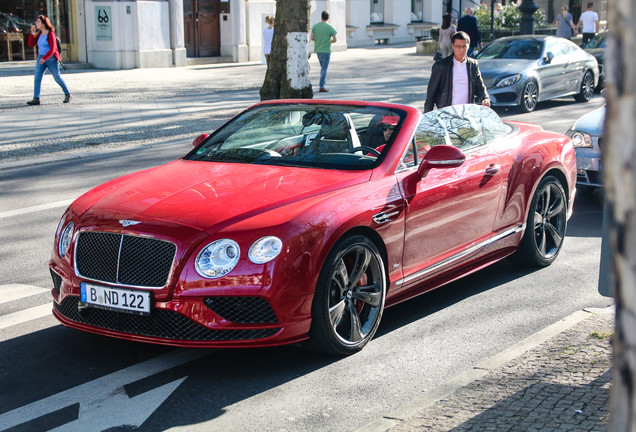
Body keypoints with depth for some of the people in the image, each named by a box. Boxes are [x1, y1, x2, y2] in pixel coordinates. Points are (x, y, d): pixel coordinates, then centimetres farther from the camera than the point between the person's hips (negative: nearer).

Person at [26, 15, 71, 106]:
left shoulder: (50, 34, -13)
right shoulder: (39, 34, 9)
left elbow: (52, 49, -19)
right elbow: (31, 44, 8)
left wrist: (44, 58, -30)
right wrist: (32, 33, -3)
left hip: (51, 59, -6)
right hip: (41, 58, 6)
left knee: (57, 77, 4)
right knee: (37, 77, -8)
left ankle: (67, 94, 23)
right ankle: (36, 99, -12)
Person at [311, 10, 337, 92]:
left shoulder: (315, 26, 0)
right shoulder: (330, 27, -9)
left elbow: (312, 38, 1)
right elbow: (335, 39, -9)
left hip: (317, 50, 4)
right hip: (326, 50, -4)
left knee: (323, 67, 20)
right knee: (324, 69, -2)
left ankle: (323, 82, 21)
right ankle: (322, 86, -5)